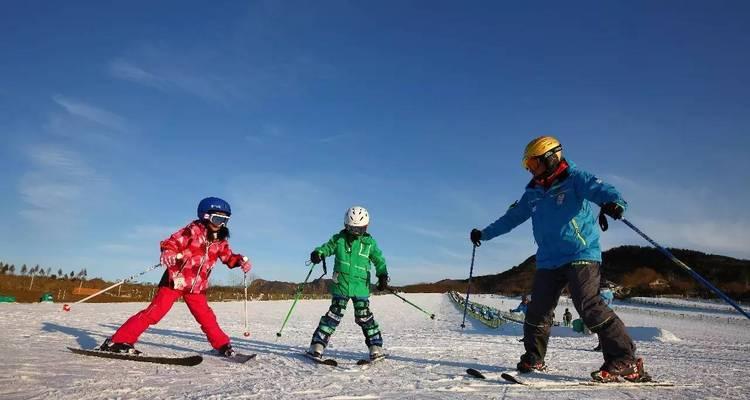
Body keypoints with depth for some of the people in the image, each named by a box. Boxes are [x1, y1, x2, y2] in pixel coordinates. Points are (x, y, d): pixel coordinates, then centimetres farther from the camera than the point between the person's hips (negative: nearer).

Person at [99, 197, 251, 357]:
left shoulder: (221, 240, 5)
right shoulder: (193, 230, -11)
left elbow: (228, 257, 16)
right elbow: (168, 244, -11)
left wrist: (241, 260, -4)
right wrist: (169, 257, -32)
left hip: (197, 287, 5)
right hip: (176, 281, -5)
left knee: (206, 317, 6)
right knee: (154, 312, -9)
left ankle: (222, 345, 19)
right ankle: (118, 341, -2)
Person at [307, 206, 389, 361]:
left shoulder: (369, 243, 2)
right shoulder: (339, 239, 3)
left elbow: (379, 260, 5)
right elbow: (327, 247, 7)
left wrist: (383, 275, -9)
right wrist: (318, 253, -16)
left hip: (361, 287, 0)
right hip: (340, 285, 0)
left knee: (364, 317, 2)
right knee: (334, 314, -4)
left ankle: (376, 347, 13)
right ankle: (317, 345, 3)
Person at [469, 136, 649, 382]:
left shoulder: (574, 178, -3)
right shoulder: (533, 193, 15)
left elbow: (600, 189, -22)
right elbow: (512, 218, 24)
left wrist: (614, 202, -45)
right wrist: (484, 234, 30)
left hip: (581, 254, -6)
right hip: (548, 261, 6)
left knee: (589, 305, -19)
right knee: (537, 311, 7)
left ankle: (625, 361, -10)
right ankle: (533, 359, 25)